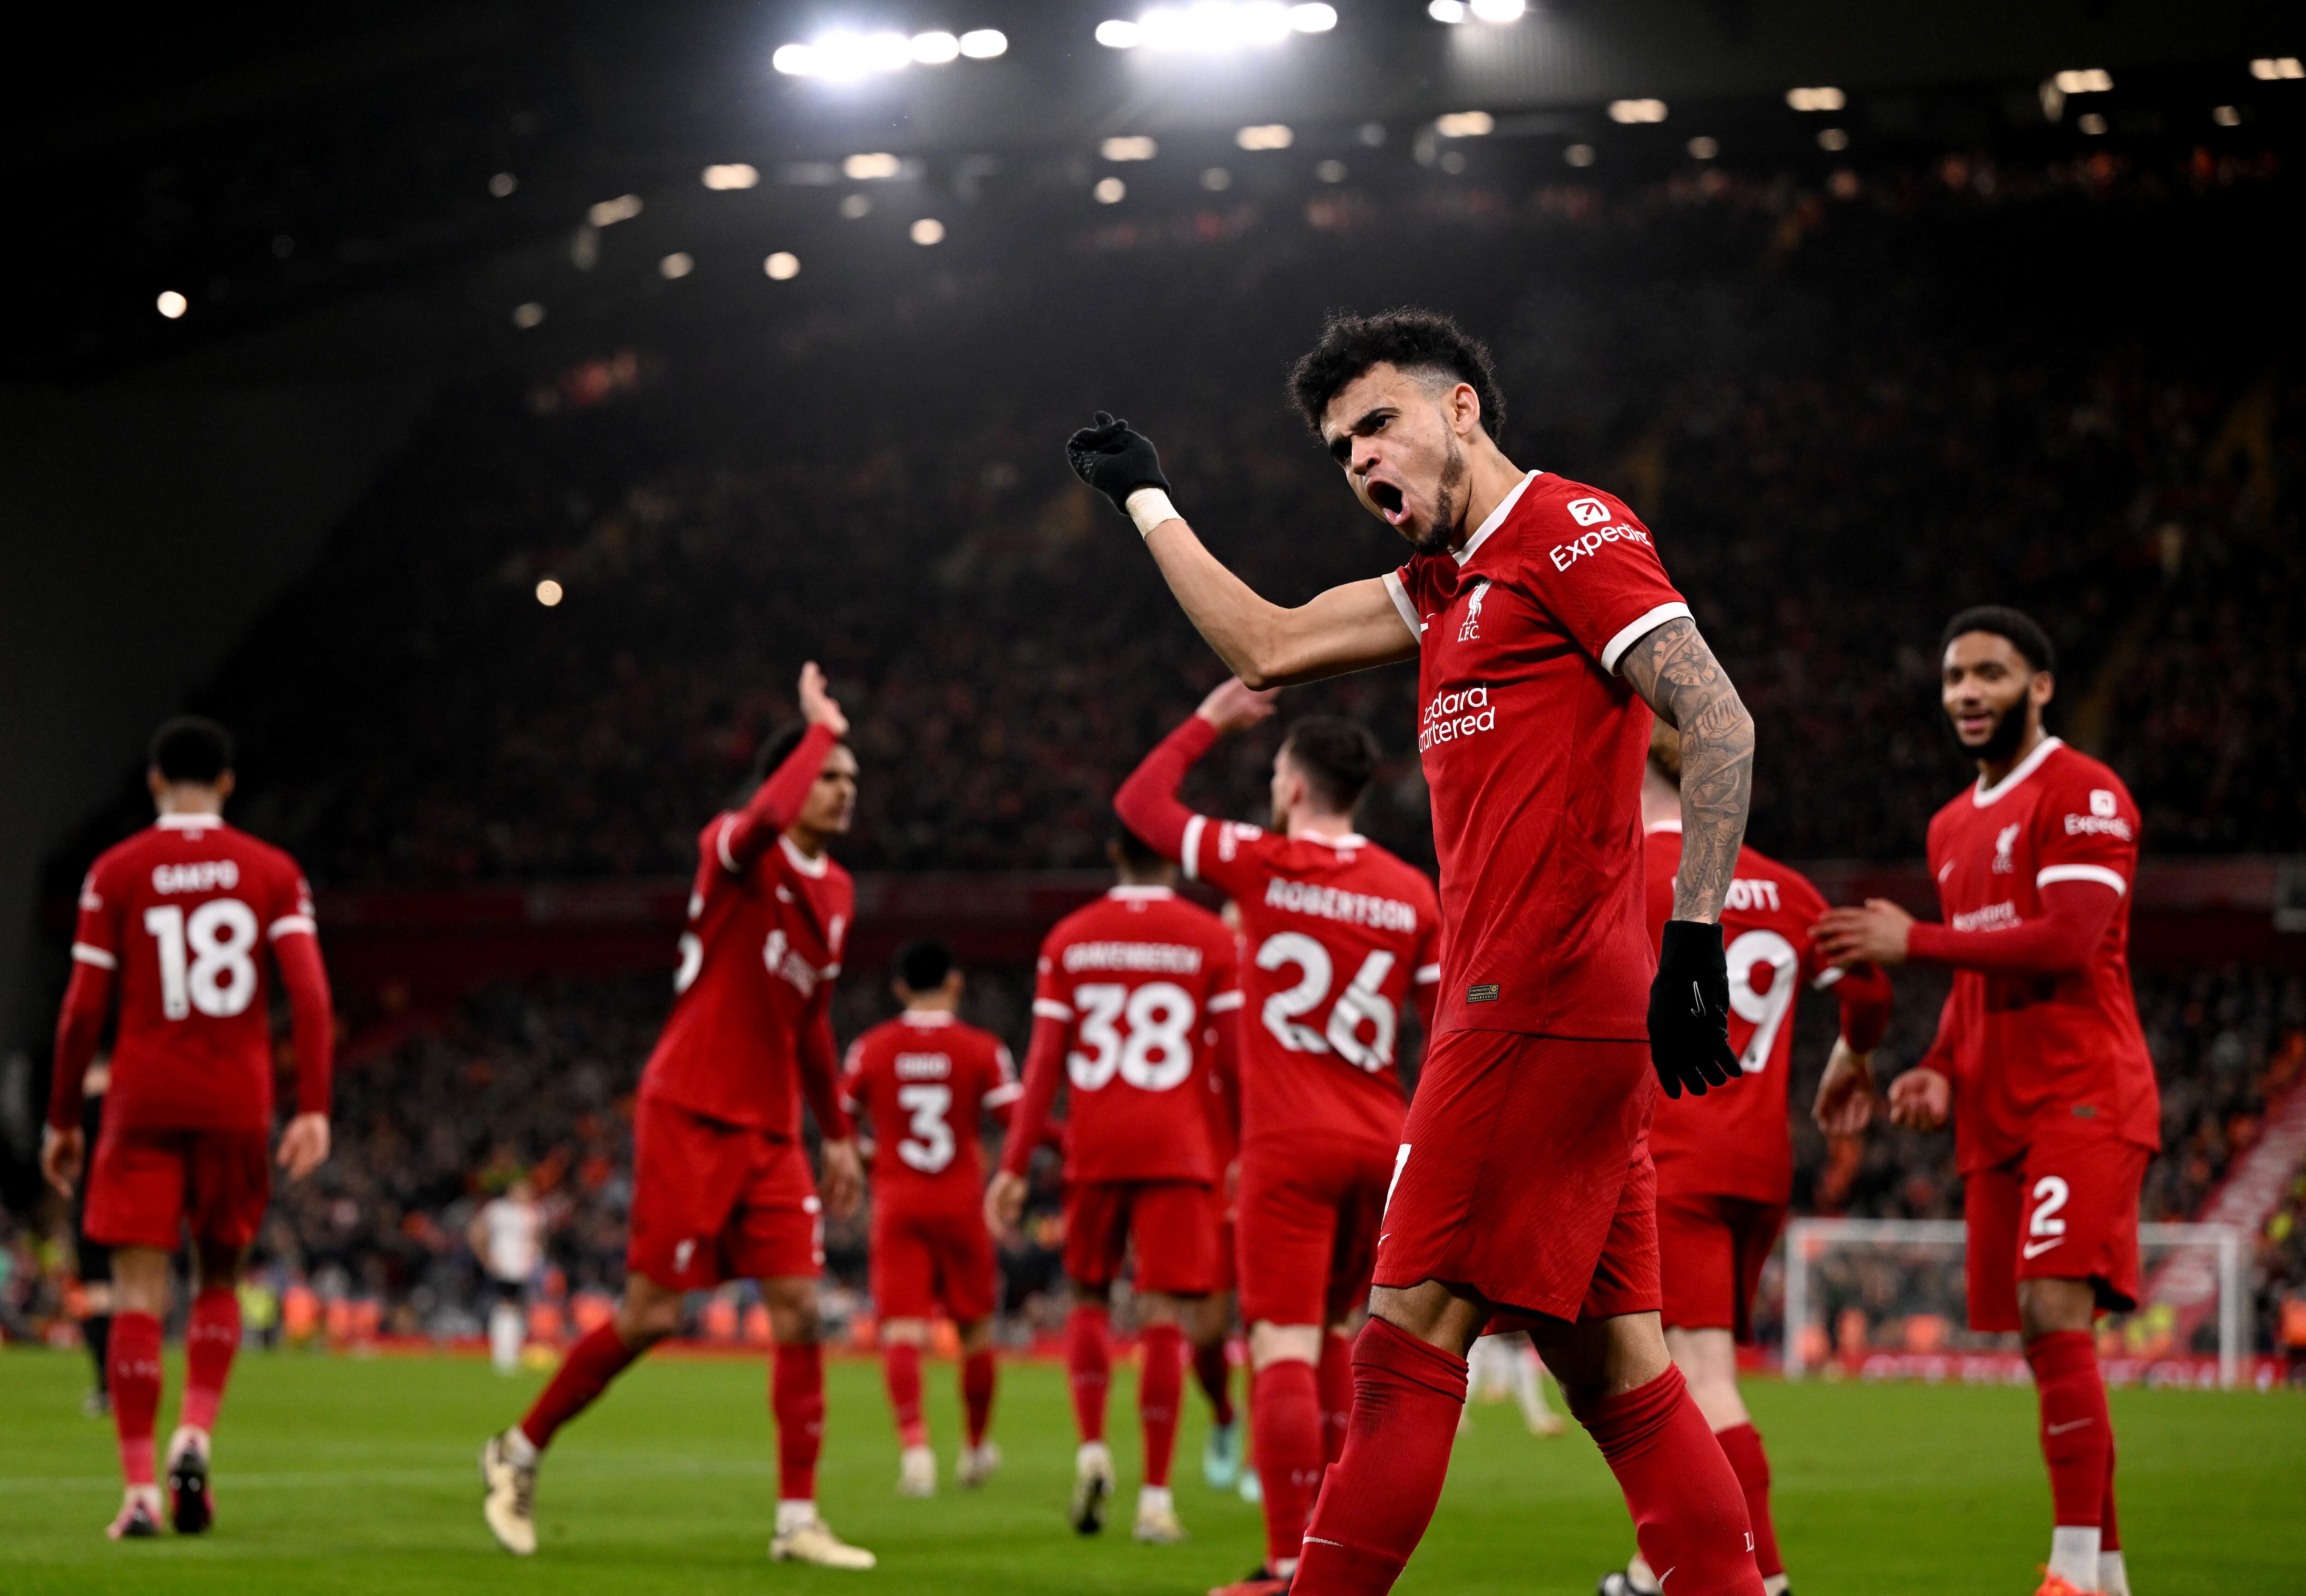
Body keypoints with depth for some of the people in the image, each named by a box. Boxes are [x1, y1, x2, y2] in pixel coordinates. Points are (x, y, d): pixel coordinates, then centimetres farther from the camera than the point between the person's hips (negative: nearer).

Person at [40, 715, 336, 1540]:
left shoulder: (115, 873, 1)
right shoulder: (273, 871, 4)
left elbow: (83, 1010, -1)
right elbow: (310, 994, -7)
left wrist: (62, 1119, 8)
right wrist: (314, 1108, -7)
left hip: (142, 1104, -1)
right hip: (238, 1103, 1)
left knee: (139, 1292, -1)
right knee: (219, 1279, 19)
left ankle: (140, 1491, -9)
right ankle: (196, 1436, -2)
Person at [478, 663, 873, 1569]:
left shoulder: (837, 893, 14)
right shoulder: (733, 851, -8)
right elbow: (769, 819, -35)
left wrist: (838, 1135, 24)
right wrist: (819, 727, -21)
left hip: (771, 1130, 7)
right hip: (691, 1117, -7)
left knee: (798, 1311, -4)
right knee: (651, 1317, -5)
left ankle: (799, 1520, -1)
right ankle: (520, 1452, 15)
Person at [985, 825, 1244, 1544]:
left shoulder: (1068, 939, 4)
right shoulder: (1211, 940, 0)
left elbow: (1043, 1061, 1)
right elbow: (1235, 1059, 0)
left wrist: (1014, 1166, 4)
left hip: (1094, 1149, 2)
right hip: (1177, 1148, -2)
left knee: (1089, 1297, 18)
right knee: (1162, 1316, -2)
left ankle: (1092, 1448, -2)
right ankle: (1155, 1497, -5)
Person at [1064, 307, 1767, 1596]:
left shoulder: (1569, 530, -6)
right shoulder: (1452, 583, 22)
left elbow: (1718, 722, -15)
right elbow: (1269, 649, 32)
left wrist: (1695, 939, -23)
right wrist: (1146, 499, 38)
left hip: (1540, 1003, -9)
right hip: (1541, 1014, 9)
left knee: (1410, 1342, -8)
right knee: (1618, 1375, 5)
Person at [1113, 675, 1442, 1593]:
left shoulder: (1262, 864, -5)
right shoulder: (1413, 895, 6)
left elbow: (1139, 803, 8)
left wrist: (1209, 722, 19)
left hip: (1289, 1144, -5)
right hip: (1382, 1145, 5)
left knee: (1284, 1347, -8)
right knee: (1328, 1330, 20)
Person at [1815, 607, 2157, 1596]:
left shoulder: (2083, 796, -7)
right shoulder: (1953, 829, 21)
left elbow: (2065, 943, -18)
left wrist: (1912, 943, -13)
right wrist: (1941, 1071, 10)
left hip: (2083, 1096, -8)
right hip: (1998, 1110, 8)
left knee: (2054, 1310, -20)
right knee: (2042, 1336, 6)